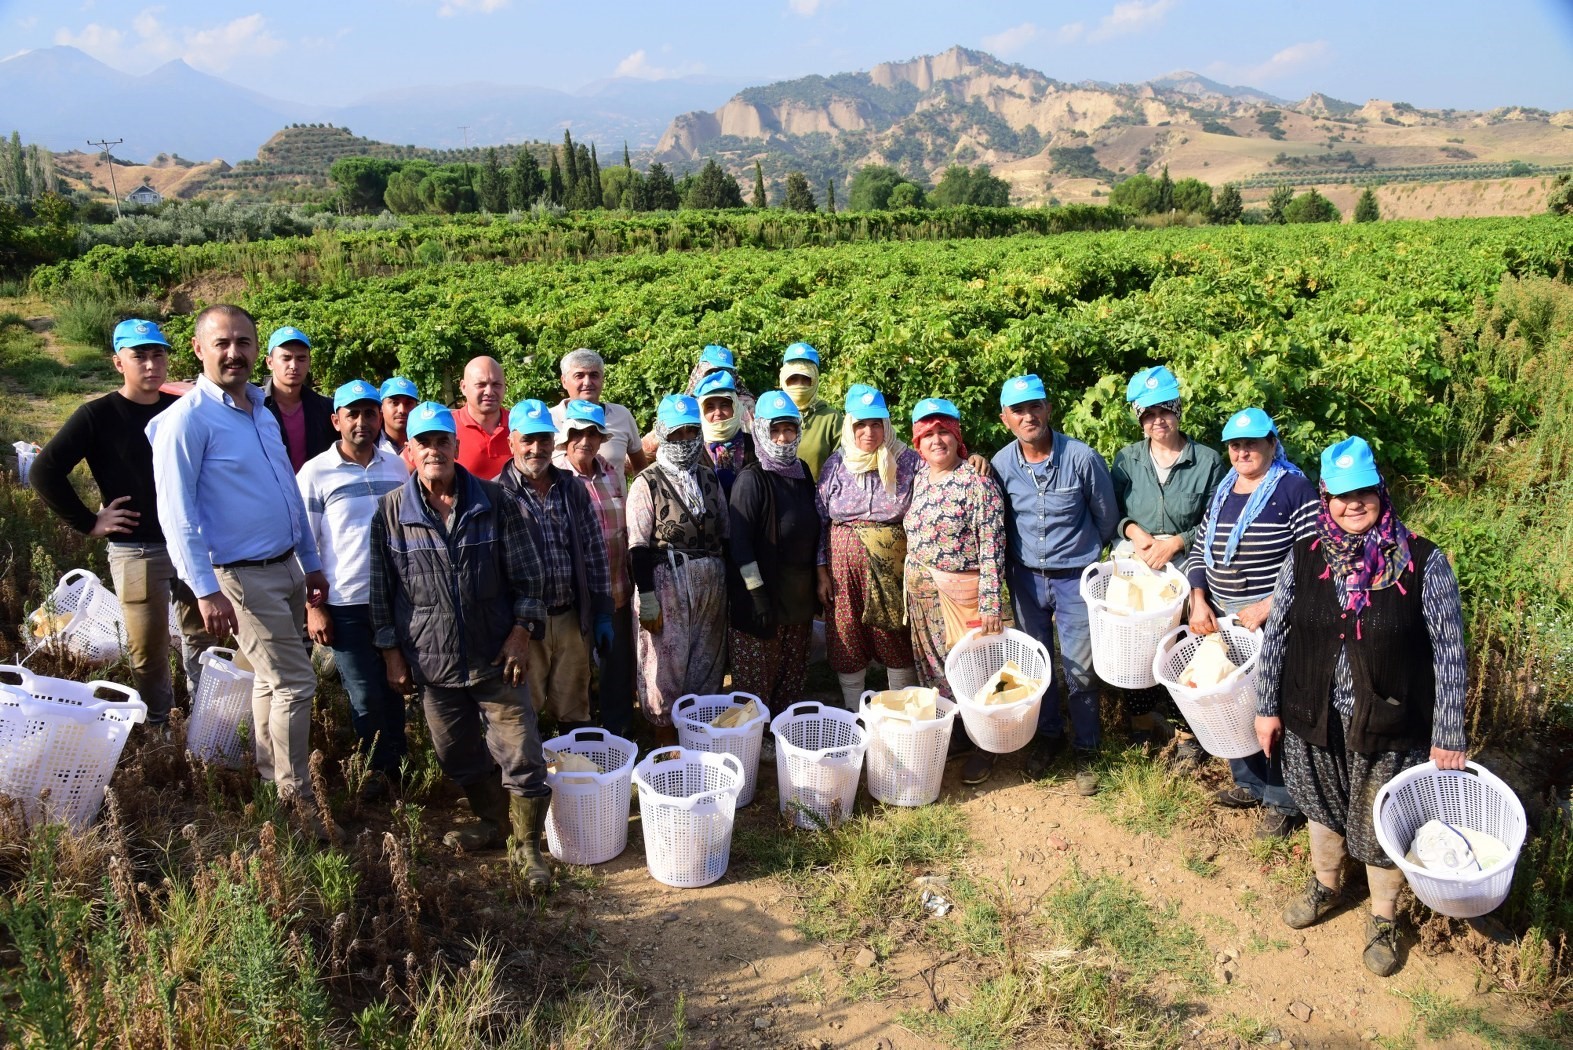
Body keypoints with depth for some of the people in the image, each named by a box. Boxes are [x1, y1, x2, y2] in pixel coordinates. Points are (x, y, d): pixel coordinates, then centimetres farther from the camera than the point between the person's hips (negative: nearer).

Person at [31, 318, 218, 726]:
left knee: (203, 636, 13)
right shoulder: (97, 416, -7)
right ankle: (159, 730, 19)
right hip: (137, 551, -4)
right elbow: (45, 471, -8)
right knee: (148, 651, 3)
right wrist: (89, 522, -9)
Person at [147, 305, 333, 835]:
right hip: (243, 576, -7)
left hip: (287, 568, 7)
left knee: (273, 678, 15)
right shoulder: (187, 419, -13)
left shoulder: (261, 412, 11)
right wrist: (206, 591, -20)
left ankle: (270, 779, 28)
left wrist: (312, 564, 18)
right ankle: (295, 797, 7)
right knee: (295, 681, -7)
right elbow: (176, 513, -16)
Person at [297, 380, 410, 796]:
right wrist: (313, 606, -7)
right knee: (365, 697, 3)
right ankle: (379, 769, 20)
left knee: (394, 687, 10)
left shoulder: (396, 465, 6)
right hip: (346, 604, -3)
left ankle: (398, 763, 25)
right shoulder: (315, 473, -4)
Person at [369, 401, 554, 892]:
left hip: (496, 655, -1)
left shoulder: (495, 502, -2)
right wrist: (391, 651, 4)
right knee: (460, 755, 13)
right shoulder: (390, 512, 0)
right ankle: (492, 823, 36)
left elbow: (528, 575, 1)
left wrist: (521, 634, -7)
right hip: (431, 661, 2)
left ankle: (526, 844, 13)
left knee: (521, 754, -3)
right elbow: (382, 588, 5)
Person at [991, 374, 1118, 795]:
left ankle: (1085, 749, 21)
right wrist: (1014, 562, 10)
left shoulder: (1082, 458, -16)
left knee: (1079, 669, 3)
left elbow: (1107, 516, 0)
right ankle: (1048, 735, 35)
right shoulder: (1001, 464, -8)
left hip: (1075, 577, -3)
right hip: (1026, 577, 3)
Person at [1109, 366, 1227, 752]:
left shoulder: (1208, 461, -3)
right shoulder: (1127, 459, 5)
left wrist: (1175, 543, -15)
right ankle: (1144, 718, 33)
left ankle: (1188, 731, 26)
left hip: (1184, 572, -2)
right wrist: (1132, 530, -12)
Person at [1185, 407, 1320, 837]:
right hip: (1223, 620, 7)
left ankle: (1283, 802, 14)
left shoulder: (1294, 489, -9)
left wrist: (1269, 605, -18)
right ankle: (1248, 783, 34)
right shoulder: (1222, 492, 12)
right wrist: (1199, 601, 0)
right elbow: (1199, 551, 15)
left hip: (1275, 621, -7)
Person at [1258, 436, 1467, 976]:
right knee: (1323, 808, 24)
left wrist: (1447, 736, -10)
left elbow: (1450, 654, -11)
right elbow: (1275, 636, 2)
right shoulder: (1304, 558, -7)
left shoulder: (1423, 563, -15)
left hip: (1389, 728, -2)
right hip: (1312, 722, 3)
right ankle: (1325, 886, 51)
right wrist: (1267, 707, 4)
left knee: (1382, 828, 14)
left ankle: (1383, 920, 40)